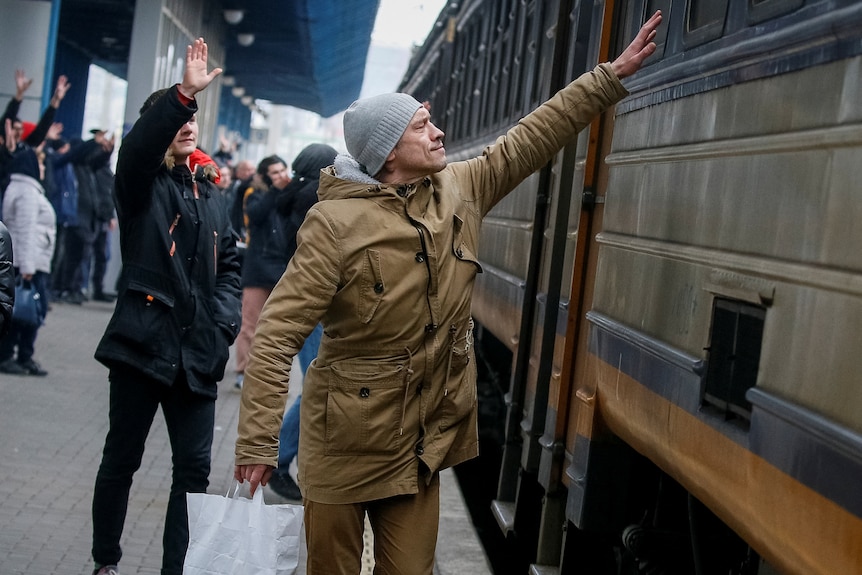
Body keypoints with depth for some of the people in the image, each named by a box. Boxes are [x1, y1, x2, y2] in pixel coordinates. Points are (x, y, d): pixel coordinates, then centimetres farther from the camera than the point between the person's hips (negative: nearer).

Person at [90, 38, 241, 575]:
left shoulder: (209, 189, 13)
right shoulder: (143, 183, -1)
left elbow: (229, 263, 18)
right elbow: (136, 148, -25)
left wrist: (224, 320, 2)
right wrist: (184, 92, -36)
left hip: (197, 350, 4)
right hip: (143, 340, -4)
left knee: (194, 468, 3)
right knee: (122, 459, 9)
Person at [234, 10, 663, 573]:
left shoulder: (460, 190, 1)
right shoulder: (337, 222, -18)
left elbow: (534, 136, 9)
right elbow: (277, 336, -19)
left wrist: (613, 75, 8)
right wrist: (256, 444, -22)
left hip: (423, 442, 5)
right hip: (345, 445, -5)